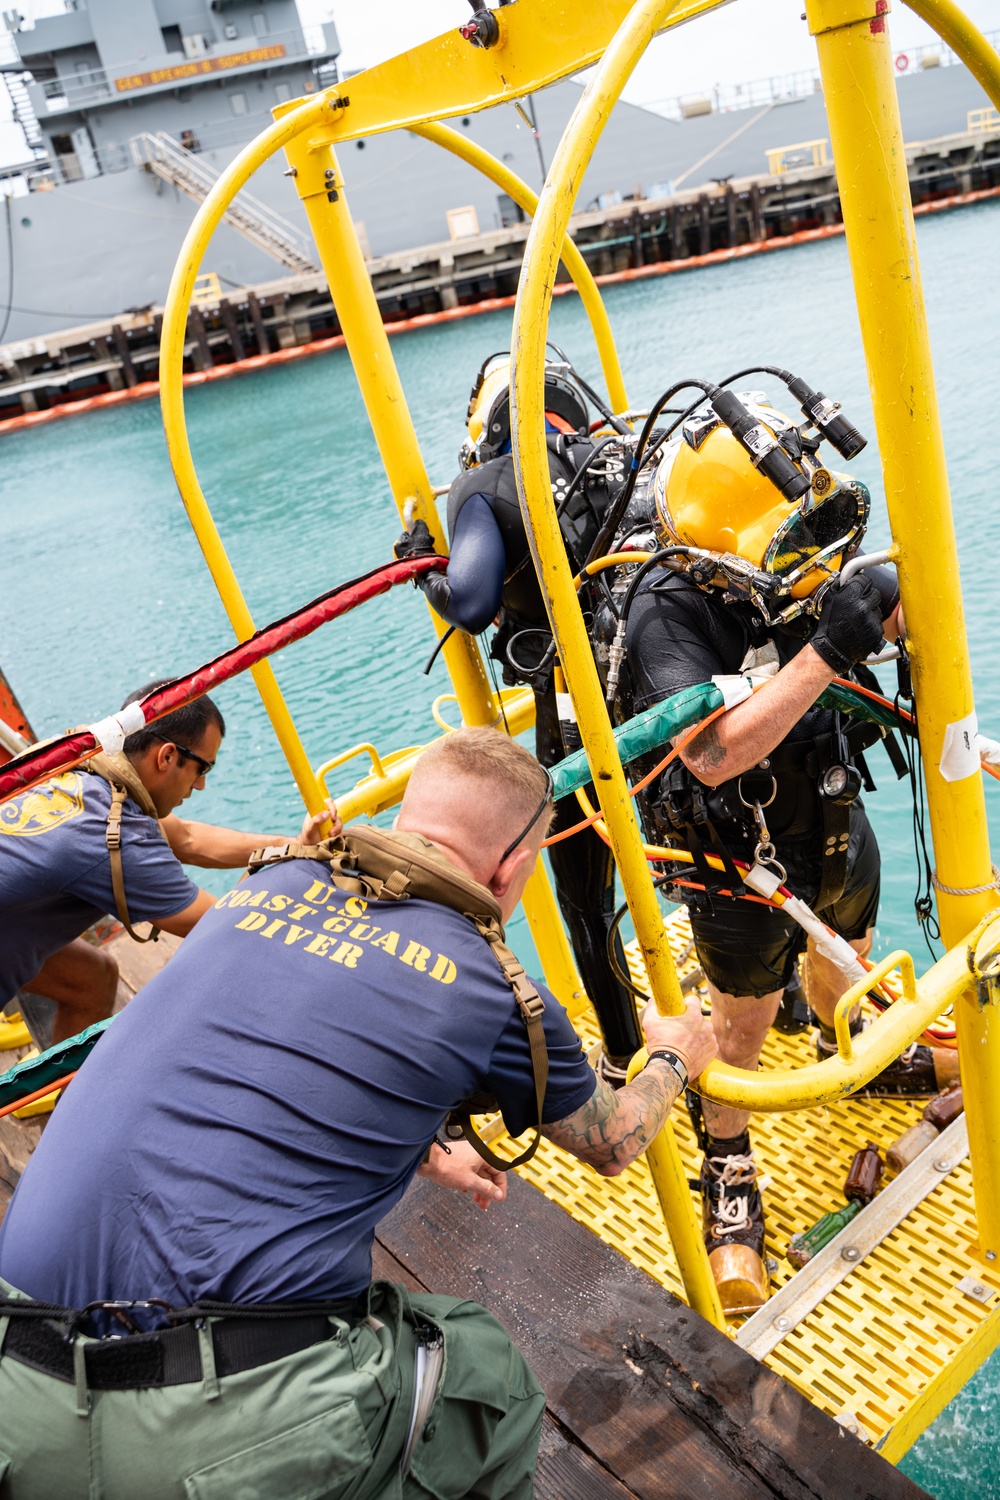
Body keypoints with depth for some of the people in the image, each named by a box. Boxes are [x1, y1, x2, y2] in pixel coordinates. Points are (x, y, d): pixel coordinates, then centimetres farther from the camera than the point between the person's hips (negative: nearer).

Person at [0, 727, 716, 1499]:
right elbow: (611, 1144, 18)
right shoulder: (495, 993, -4)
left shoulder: (264, 886, 10)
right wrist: (674, 1057, 39)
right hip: (229, 1435, -5)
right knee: (484, 1370, 22)